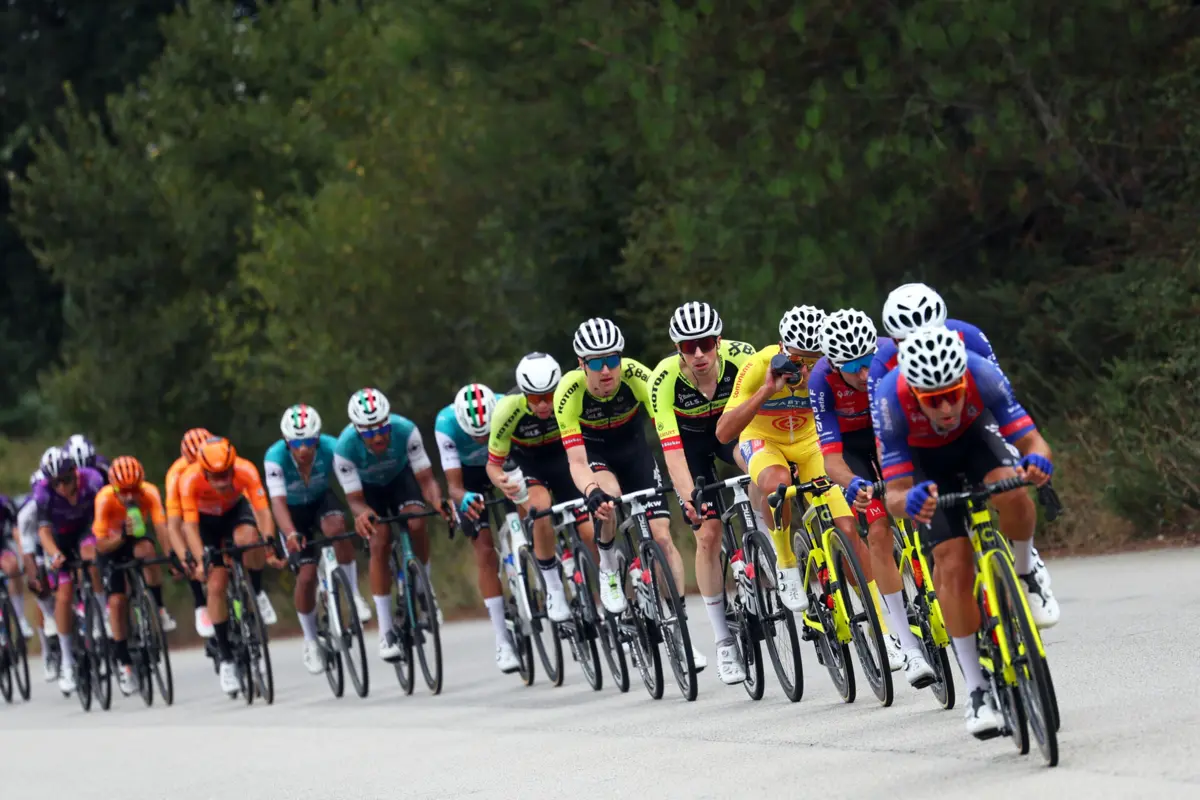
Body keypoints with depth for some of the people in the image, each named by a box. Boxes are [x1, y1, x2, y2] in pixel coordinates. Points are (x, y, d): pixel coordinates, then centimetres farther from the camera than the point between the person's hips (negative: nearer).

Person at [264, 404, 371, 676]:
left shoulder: (331, 448, -30)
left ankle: (354, 594, -16)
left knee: (336, 527, -34)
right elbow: (278, 502, -40)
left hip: (321, 500, 0)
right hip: (293, 511, 0)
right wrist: (291, 535, -57)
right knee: (306, 575, -10)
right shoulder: (275, 458, -33)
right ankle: (310, 641, 12)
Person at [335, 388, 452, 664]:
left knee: (416, 523, -27)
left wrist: (437, 501, -53)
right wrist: (361, 514, -54)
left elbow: (426, 479, -31)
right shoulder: (345, 448, -35)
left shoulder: (405, 431, -35)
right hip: (367, 487, -1)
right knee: (380, 542, -20)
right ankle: (386, 631, -15)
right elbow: (355, 499, -30)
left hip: (400, 476, 1)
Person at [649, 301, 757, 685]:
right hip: (690, 440, -1)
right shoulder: (665, 380, -34)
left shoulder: (740, 355, -31)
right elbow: (671, 449, -38)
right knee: (708, 534, -9)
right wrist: (688, 497, -53)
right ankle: (723, 642, 1)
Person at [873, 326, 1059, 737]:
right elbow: (895, 494, -35)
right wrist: (909, 502, -59)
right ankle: (977, 690, -6)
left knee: (1011, 491, -33)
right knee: (954, 564, -16)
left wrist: (1036, 460, -55)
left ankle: (1024, 577, -3)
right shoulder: (890, 398, -37)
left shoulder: (982, 375, -36)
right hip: (923, 459, -1)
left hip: (973, 434, 1)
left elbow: (1033, 441, -31)